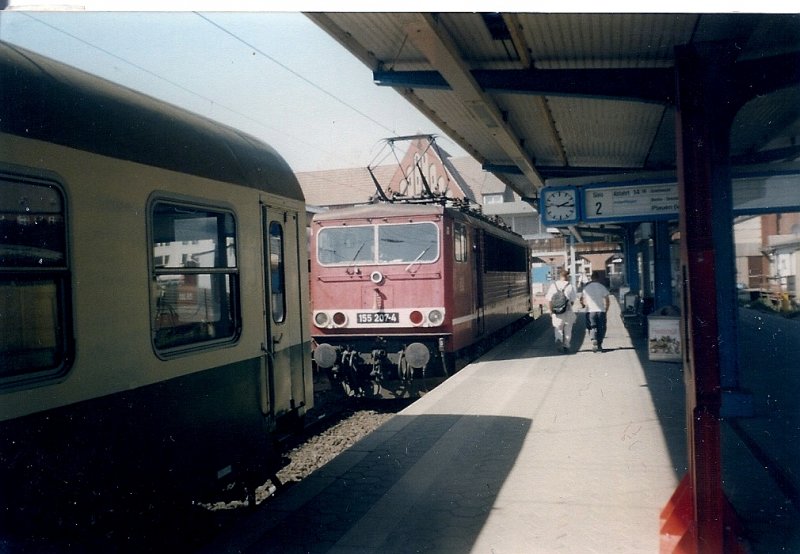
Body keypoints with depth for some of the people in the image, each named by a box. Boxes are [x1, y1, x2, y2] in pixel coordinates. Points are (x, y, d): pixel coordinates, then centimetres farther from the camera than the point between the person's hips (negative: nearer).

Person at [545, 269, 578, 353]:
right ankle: (566, 346, 17)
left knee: (558, 329, 13)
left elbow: (549, 300, -4)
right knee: (567, 330, 14)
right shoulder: (570, 286, -5)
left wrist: (551, 311, 1)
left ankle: (558, 340, -13)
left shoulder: (553, 285, 0)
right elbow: (573, 300, -2)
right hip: (568, 312, -1)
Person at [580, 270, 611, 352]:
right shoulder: (602, 287, 0)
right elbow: (607, 300, -3)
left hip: (590, 311, 0)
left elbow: (582, 300, 6)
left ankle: (594, 340, -22)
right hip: (601, 311, 0)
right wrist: (606, 310, 6)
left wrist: (584, 304, 27)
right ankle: (599, 345, 10)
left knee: (592, 327, 5)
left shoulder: (586, 287, 2)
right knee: (601, 328, 11)